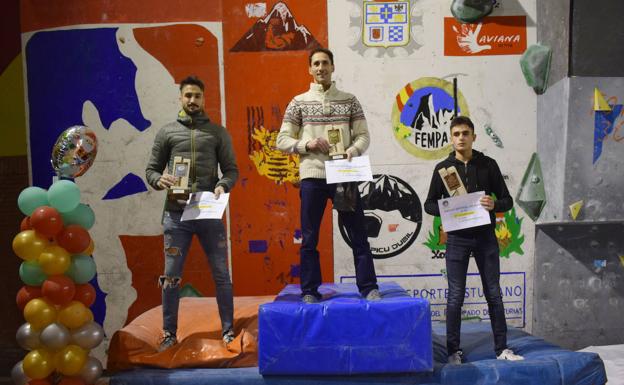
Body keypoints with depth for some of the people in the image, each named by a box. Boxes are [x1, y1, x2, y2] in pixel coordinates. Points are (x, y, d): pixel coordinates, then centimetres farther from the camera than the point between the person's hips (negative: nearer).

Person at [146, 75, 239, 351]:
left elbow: (231, 169, 7)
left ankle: (228, 330, 19)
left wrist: (223, 185, -14)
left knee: (221, 274, 5)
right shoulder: (167, 132, 9)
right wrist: (160, 180, -13)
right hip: (176, 214, 0)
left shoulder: (218, 132, 9)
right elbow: (151, 169, 9)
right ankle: (169, 333, 20)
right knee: (171, 276, 6)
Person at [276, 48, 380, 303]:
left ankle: (369, 288, 15)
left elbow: (363, 135, 7)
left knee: (358, 234, 4)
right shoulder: (298, 103, 6)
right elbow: (282, 140, 5)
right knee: (309, 238, 5)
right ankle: (309, 291, 17)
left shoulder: (349, 101, 8)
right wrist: (306, 143, -12)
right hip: (312, 177, 0)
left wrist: (353, 150, -14)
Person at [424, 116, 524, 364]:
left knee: (494, 294, 8)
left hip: (485, 237, 1)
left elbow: (507, 200, 6)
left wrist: (494, 205, -16)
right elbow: (429, 204, 5)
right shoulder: (443, 168, 3)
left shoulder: (488, 165, 4)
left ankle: (502, 349, 20)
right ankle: (454, 351, 13)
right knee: (455, 296, 2)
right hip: (457, 239, -1)